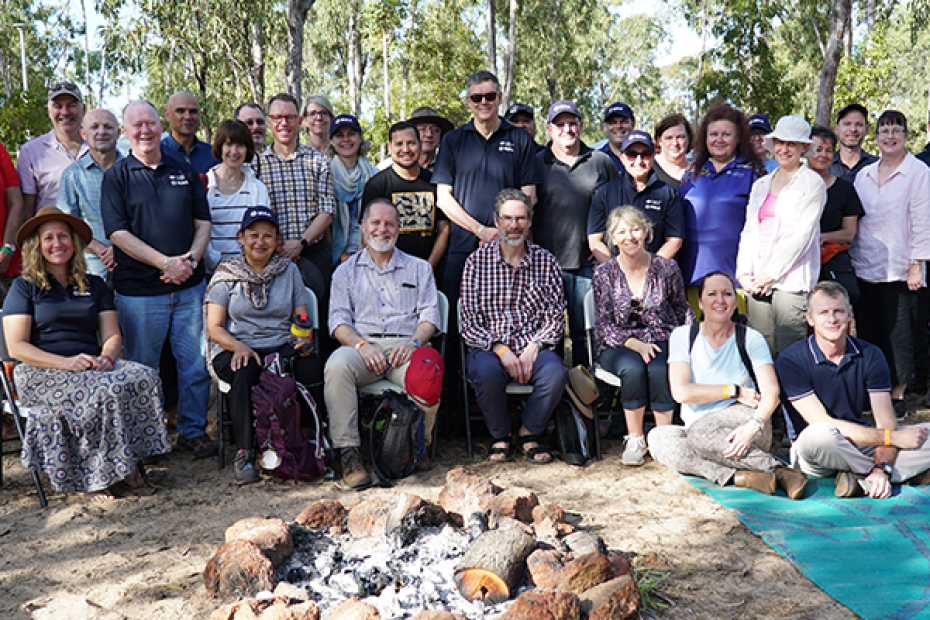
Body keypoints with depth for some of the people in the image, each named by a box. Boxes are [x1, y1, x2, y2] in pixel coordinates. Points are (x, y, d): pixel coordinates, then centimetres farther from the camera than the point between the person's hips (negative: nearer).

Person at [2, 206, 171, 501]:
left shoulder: (94, 286, 19)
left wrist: (107, 356, -14)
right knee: (106, 390, -34)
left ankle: (125, 462, -17)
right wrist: (66, 363, -18)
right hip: (41, 373, -4)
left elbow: (112, 335, 12)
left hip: (92, 366, 4)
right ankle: (89, 479, -19)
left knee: (144, 377, -28)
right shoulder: (24, 287, 7)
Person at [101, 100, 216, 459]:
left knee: (196, 363, 5)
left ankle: (193, 430, 20)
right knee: (142, 368, 6)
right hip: (139, 290, -3)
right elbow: (119, 233, -6)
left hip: (189, 286, 3)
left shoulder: (184, 171, 13)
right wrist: (166, 262, -15)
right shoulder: (117, 176, 2)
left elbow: (203, 222, 12)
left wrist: (191, 258, -7)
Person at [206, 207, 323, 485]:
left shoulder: (289, 271, 14)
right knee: (244, 372, -37)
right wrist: (239, 347, -19)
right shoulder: (226, 273, 7)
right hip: (235, 349, -1)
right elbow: (215, 328, 2)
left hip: (282, 346, 2)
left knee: (312, 366, -31)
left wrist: (304, 340, -11)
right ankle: (245, 452, -27)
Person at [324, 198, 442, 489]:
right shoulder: (346, 271, 20)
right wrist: (362, 345, -13)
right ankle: (348, 451, -27)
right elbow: (339, 320, 8)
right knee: (337, 364, -35)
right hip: (362, 347, 0)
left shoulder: (419, 268, 21)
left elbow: (429, 314, 10)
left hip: (405, 347, 0)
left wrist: (414, 342, -11)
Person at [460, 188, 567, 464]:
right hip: (489, 347, -1)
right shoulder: (477, 261, 5)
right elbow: (470, 322, 0)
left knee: (555, 373, -30)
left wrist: (533, 347, -11)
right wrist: (500, 348, -15)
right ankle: (499, 436, -5)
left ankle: (529, 432, -1)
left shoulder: (546, 261, 9)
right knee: (487, 372, -34)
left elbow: (555, 317, 7)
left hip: (533, 348, 1)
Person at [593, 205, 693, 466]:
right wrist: (635, 344, -16)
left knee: (659, 370, -34)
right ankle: (634, 438, -14)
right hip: (619, 346, 0)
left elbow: (681, 308, 16)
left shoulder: (667, 268, 2)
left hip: (660, 340, 1)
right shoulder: (604, 274, 0)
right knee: (633, 369, -34)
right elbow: (603, 325, -2)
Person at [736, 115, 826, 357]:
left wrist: (770, 273, -11)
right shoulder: (761, 185, 20)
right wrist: (744, 273, 1)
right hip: (757, 283, 5)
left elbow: (802, 235, -7)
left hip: (791, 283, -5)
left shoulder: (812, 182, 2)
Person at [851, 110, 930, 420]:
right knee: (868, 331, 7)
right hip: (864, 267, 5)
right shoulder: (864, 174, 14)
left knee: (897, 334, 0)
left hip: (897, 269, -4)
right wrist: (851, 258, 11)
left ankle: (897, 395, 9)